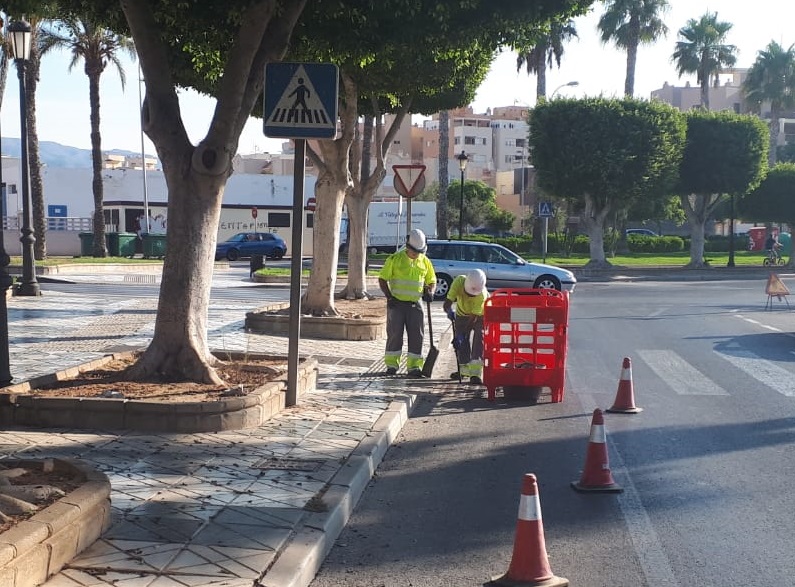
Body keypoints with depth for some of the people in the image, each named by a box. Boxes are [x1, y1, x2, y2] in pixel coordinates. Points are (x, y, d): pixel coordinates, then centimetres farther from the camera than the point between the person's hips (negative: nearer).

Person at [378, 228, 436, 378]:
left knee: (416, 336, 0)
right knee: (395, 334, 1)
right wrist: (389, 297, -11)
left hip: (415, 304, 3)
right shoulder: (395, 259, -5)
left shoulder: (425, 261, 6)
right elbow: (382, 279, -2)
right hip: (397, 303, -3)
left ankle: (414, 367, 6)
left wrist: (430, 292, -7)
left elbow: (431, 281, 15)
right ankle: (391, 364, 11)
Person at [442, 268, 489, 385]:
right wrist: (449, 310, -53)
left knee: (479, 340, -18)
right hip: (462, 314, 3)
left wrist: (461, 334, -39)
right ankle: (464, 369, 20)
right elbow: (447, 302, -31)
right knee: (462, 342, 2)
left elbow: (474, 317, -36)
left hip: (480, 315, -3)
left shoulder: (482, 295, -38)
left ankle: (476, 373, -21)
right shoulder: (459, 281, -32)